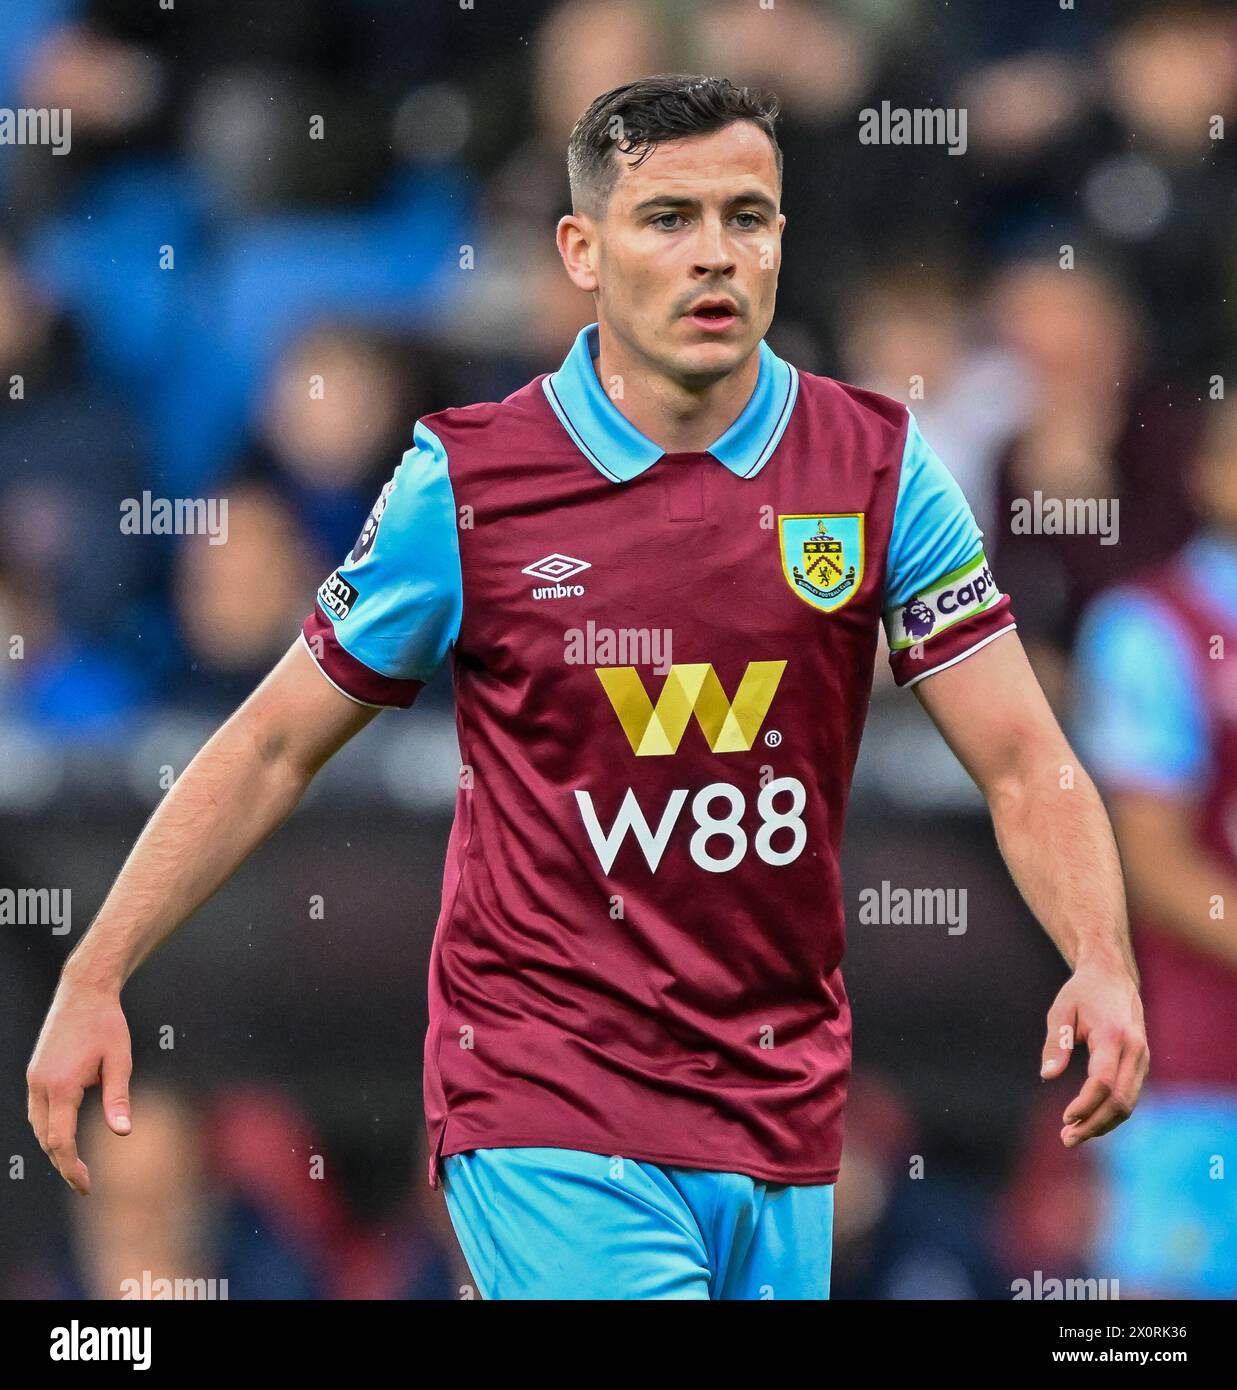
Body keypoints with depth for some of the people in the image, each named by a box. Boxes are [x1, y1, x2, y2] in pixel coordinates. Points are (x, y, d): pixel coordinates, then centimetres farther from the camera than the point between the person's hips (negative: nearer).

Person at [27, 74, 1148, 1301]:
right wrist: (92, 980, 0)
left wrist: (1101, 963, -19)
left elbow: (1024, 763, -1)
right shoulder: (464, 483, -5)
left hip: (781, 1114, 4)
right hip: (542, 1107, -3)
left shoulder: (877, 467, 0)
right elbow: (272, 748, 4)